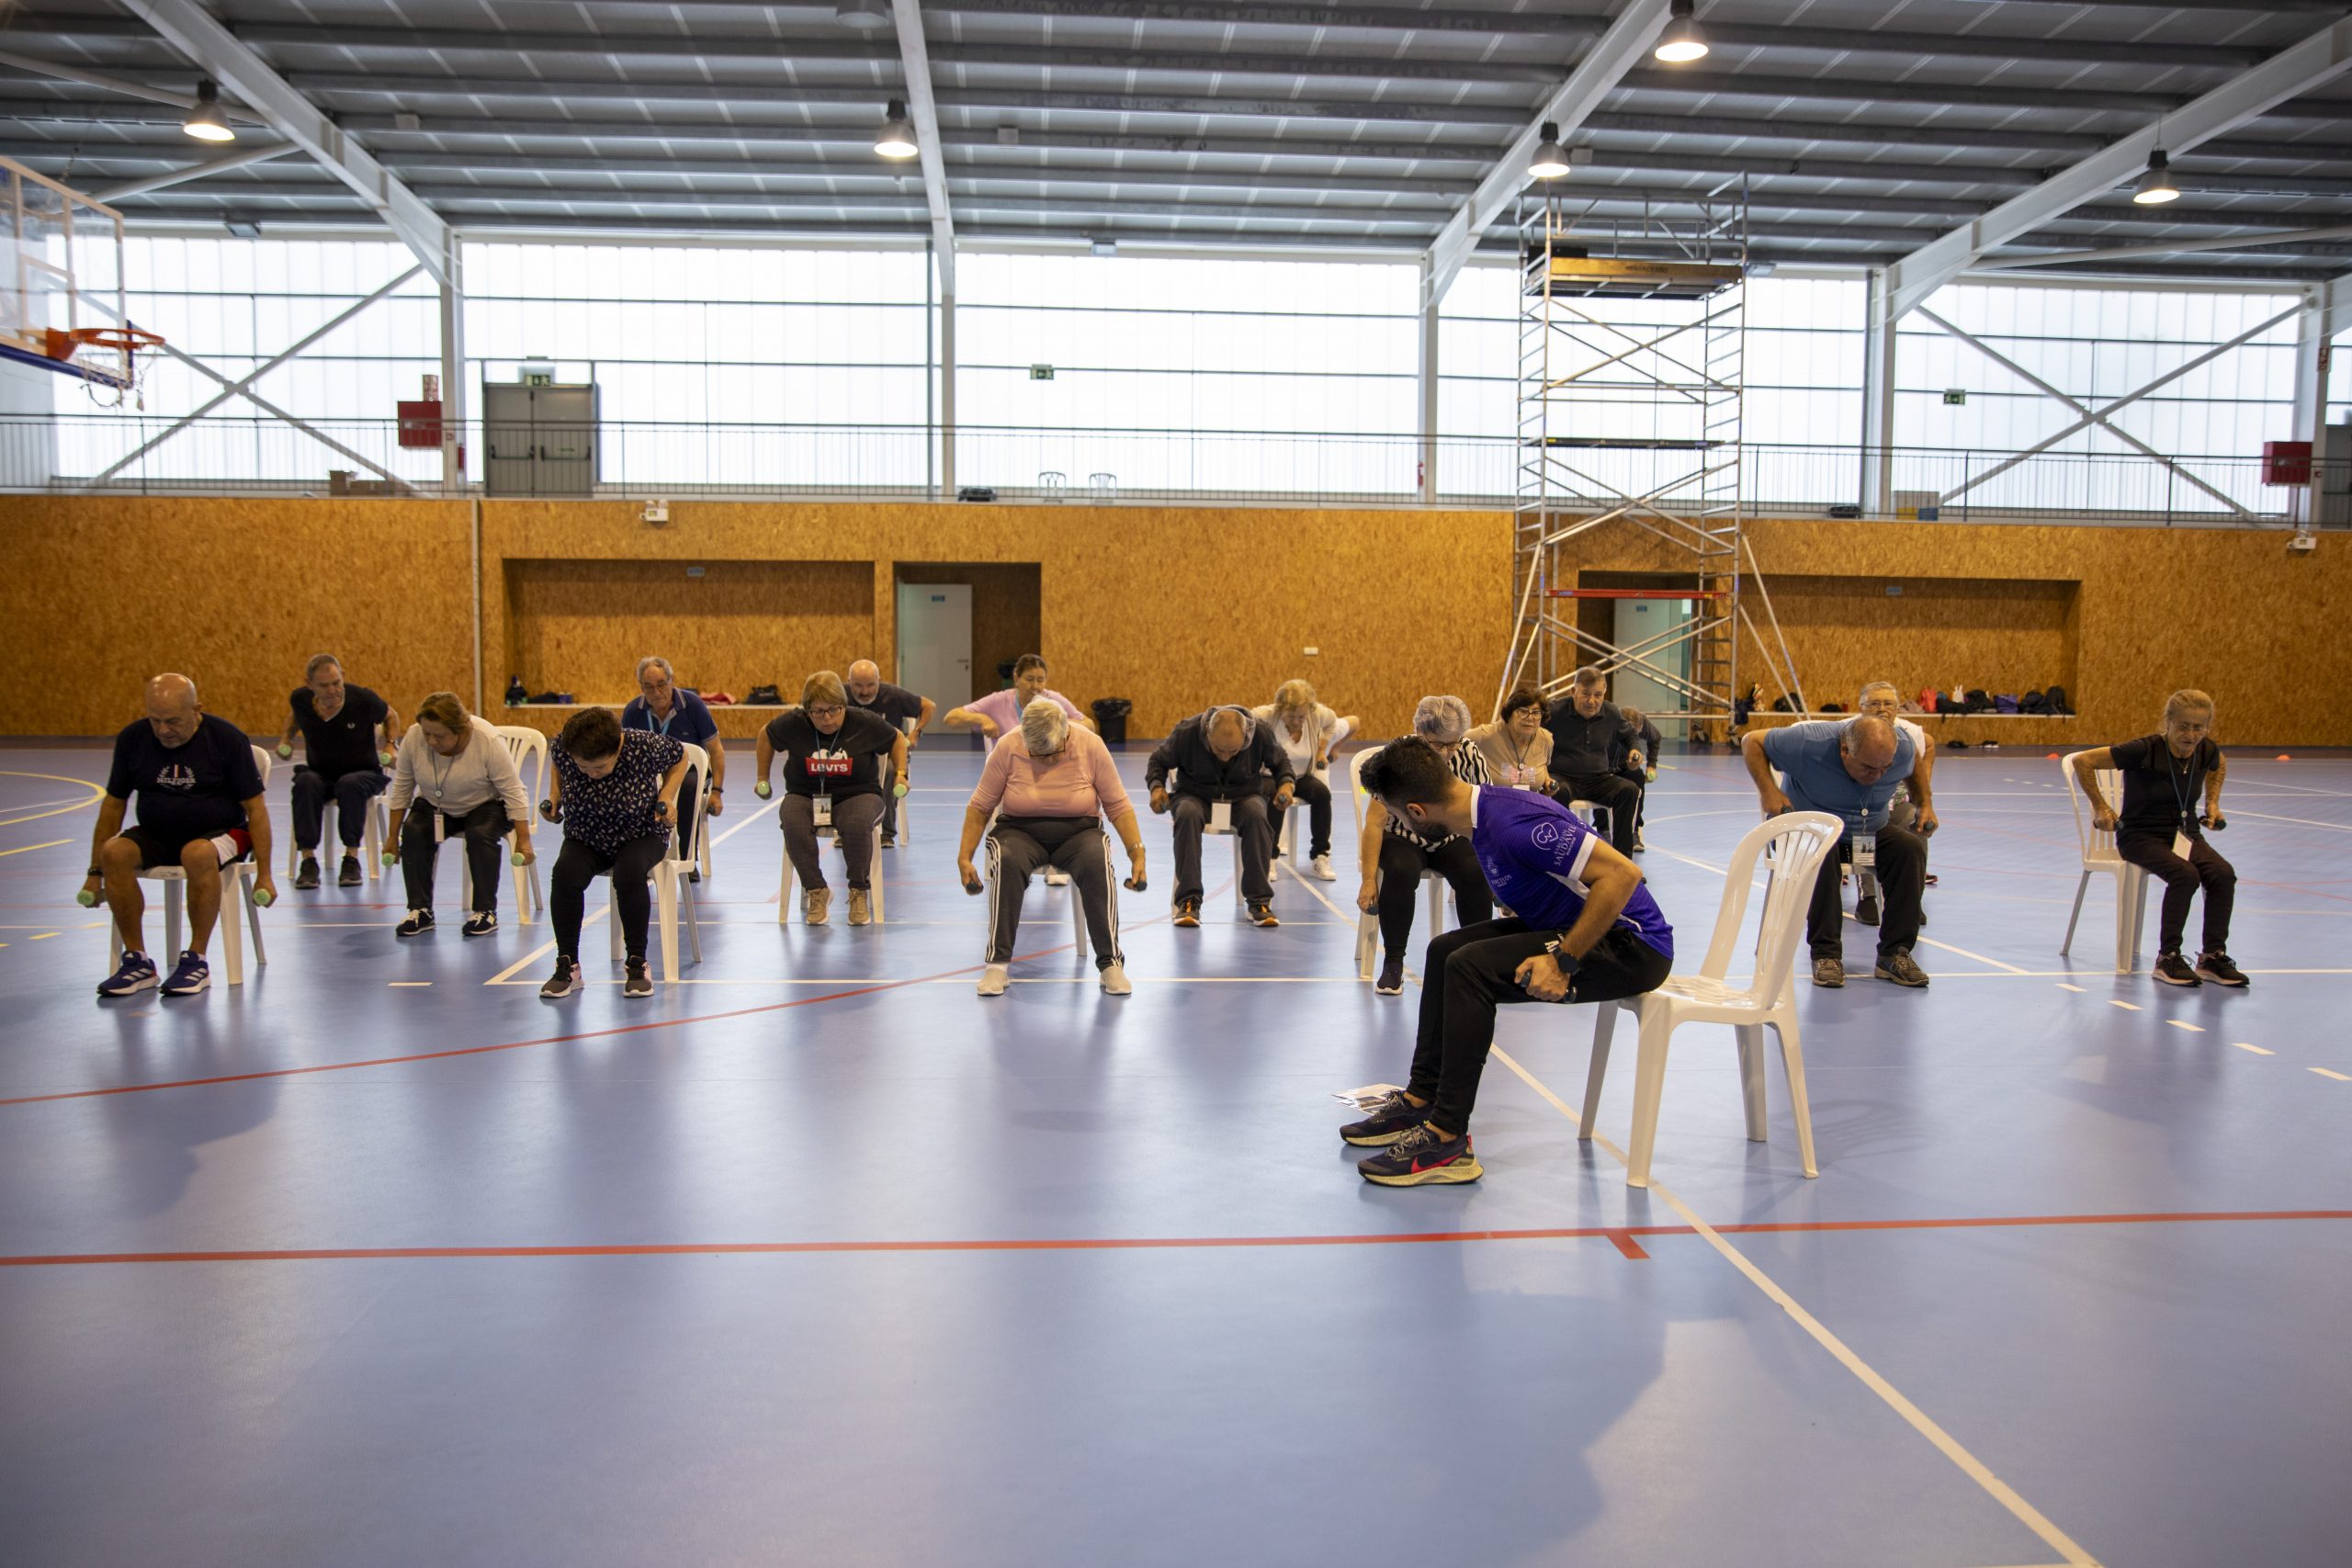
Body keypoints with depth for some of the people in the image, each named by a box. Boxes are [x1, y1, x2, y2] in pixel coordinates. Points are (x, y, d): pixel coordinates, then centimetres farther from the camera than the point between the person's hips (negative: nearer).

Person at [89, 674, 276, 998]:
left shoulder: (227, 739, -10)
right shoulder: (132, 739, 0)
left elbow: (255, 807, -8)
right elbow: (114, 804, 8)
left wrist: (264, 874, -13)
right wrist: (96, 872, 6)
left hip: (219, 834, -4)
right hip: (155, 836, 4)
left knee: (198, 855, -38)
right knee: (114, 852, -28)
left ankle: (196, 961, -22)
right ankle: (137, 962, -16)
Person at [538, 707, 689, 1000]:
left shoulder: (645, 747, -24)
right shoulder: (563, 748, -17)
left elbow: (680, 757, -2)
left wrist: (667, 797, -14)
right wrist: (554, 796, -4)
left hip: (642, 836, -2)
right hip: (585, 839, 2)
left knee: (629, 872, -36)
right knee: (565, 873, -30)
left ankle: (637, 965, -21)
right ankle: (567, 966, -16)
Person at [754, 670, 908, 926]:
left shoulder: (865, 723, -6)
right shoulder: (792, 723, -5)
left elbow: (897, 738, 11)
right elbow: (766, 736, 15)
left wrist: (900, 774, 2)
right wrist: (763, 777, 18)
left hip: (857, 795, -1)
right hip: (804, 796, 1)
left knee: (857, 824, -37)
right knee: (793, 824, -34)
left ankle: (859, 891, -14)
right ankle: (816, 891, -16)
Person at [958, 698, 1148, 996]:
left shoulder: (1091, 746, -11)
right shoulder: (1007, 748, -12)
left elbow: (1118, 806, -4)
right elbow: (980, 806, -2)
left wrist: (1137, 853, -14)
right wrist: (964, 856, -10)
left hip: (1079, 831, 0)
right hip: (1020, 831, 0)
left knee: (1097, 864, -33)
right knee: (1007, 863, -34)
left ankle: (1111, 963, -24)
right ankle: (997, 963, -26)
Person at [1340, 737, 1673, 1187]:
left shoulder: (1512, 823, -26)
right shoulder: (1485, 810, 5)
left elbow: (1623, 873, -30)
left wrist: (1563, 961, -27)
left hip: (1629, 944, -10)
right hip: (1576, 929, 10)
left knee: (1469, 966, -23)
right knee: (1445, 950, 10)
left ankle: (1447, 1141, -16)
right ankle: (1421, 1100, 17)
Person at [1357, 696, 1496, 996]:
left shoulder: (1471, 756, -14)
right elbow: (1375, 820, -19)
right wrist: (1369, 879, -23)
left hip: (1451, 839, 2)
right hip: (1402, 838, -2)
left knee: (1476, 872, -29)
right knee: (1401, 871, -35)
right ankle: (1392, 962, -19)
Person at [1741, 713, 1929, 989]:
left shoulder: (1903, 748, -14)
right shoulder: (1811, 743, -26)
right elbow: (1751, 741, -15)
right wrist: (1768, 791, -24)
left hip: (1871, 832, 4)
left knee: (1911, 846, -25)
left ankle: (1895, 954, -19)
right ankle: (1826, 954, -27)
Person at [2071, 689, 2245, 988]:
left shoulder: (2207, 752, -3)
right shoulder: (2145, 751, -20)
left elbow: (2219, 766, 24)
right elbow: (2083, 761, -18)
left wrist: (2213, 801, 14)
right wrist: (2100, 807, -13)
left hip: (2186, 833, 5)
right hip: (2141, 835, -5)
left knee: (2224, 874, -22)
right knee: (2185, 875, -31)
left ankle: (2213, 957, -9)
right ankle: (2167, 959, -17)